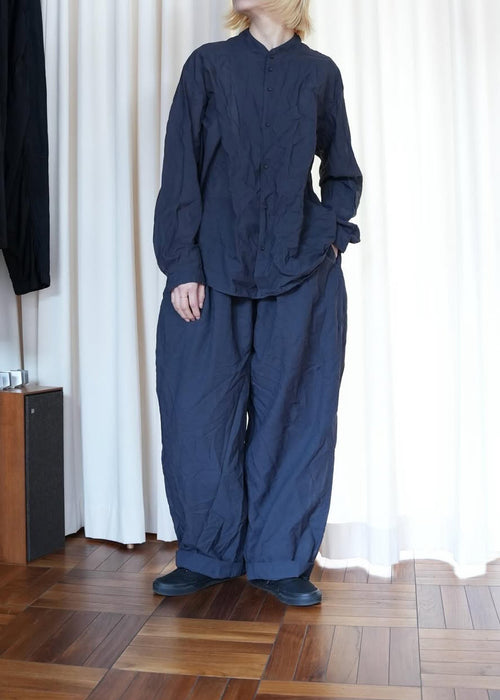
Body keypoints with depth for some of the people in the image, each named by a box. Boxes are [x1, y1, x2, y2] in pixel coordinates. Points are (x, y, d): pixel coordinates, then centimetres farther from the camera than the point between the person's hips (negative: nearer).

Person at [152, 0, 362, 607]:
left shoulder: (320, 73, 12)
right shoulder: (208, 64, 10)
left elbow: (343, 174, 20)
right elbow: (180, 170, 2)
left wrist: (331, 235, 3)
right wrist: (181, 266, -6)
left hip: (303, 275, 1)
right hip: (214, 270, 0)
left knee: (294, 414, 2)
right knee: (198, 415, -2)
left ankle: (281, 561, 16)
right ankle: (208, 556, 16)